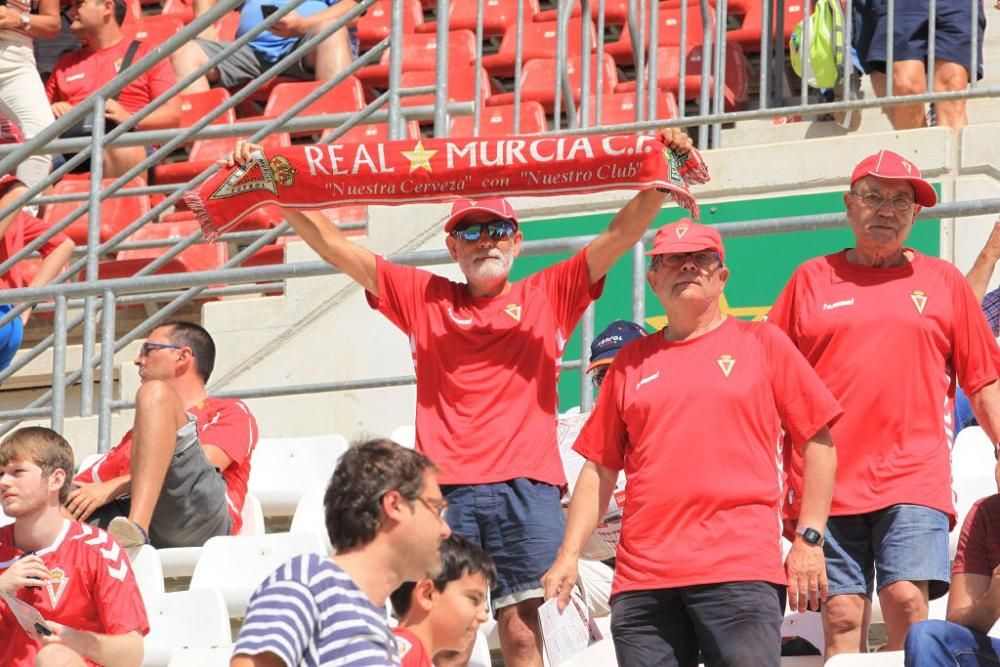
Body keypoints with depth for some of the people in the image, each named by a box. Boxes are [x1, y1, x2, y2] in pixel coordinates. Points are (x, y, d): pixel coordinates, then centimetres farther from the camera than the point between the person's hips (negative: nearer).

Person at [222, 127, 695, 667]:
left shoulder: (547, 296, 14)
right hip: (444, 488, 1)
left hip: (525, 487, -1)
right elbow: (334, 247, 14)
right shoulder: (424, 298, 17)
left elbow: (619, 236, 6)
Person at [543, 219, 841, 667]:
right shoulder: (631, 361, 17)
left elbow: (817, 442, 7)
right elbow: (599, 468, 18)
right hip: (642, 576, 3)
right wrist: (570, 554, 8)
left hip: (740, 569, -3)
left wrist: (809, 538, -1)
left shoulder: (761, 344, 9)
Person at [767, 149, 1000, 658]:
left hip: (914, 479, -1)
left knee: (907, 600, -15)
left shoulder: (941, 282, 12)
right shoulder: (811, 281, 12)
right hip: (829, 479, 1)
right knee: (842, 617, -3)